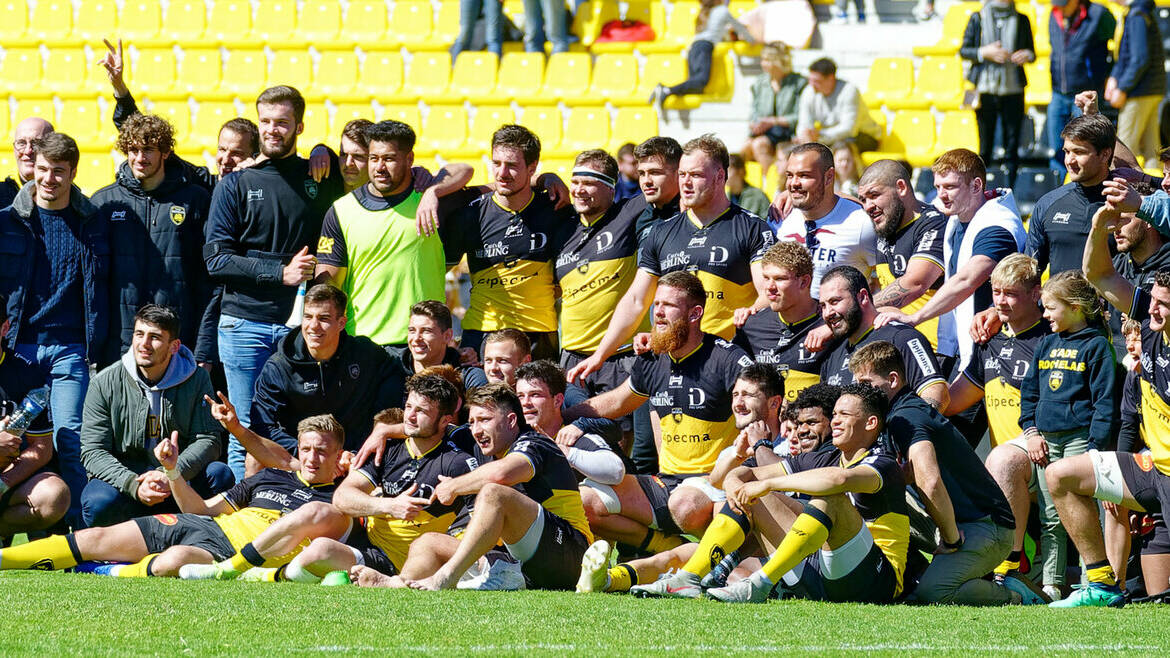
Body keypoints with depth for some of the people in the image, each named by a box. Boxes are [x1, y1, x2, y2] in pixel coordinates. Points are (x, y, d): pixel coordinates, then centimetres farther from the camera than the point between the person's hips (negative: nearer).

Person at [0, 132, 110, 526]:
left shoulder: (93, 224, 5)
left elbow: (98, 292, 5)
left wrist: (96, 350, -1)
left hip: (69, 349, -1)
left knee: (69, 439, -10)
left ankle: (76, 527, -5)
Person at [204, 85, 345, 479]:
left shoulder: (321, 180, 10)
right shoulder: (236, 185, 5)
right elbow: (216, 260, -3)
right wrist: (281, 273, -12)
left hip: (301, 324, 1)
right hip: (246, 324, -1)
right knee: (246, 433, -1)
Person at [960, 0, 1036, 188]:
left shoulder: (1021, 20, 10)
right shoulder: (978, 19, 6)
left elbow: (1031, 52, 16)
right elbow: (964, 51, 6)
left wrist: (1027, 55, -8)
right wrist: (984, 52, -12)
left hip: (1013, 90, 1)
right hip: (985, 90, -1)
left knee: (1012, 146, -1)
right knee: (985, 146, 2)